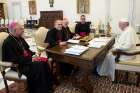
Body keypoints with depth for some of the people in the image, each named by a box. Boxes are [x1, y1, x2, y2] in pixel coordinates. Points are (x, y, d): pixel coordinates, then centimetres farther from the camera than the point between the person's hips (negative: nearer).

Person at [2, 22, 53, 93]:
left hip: (27, 59, 8)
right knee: (38, 67, -27)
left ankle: (48, 87, -5)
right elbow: (15, 59, -23)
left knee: (44, 63, -14)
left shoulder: (20, 38, 10)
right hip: (18, 65, -8)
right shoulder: (8, 43, -16)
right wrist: (31, 59, -23)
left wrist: (34, 54, 0)